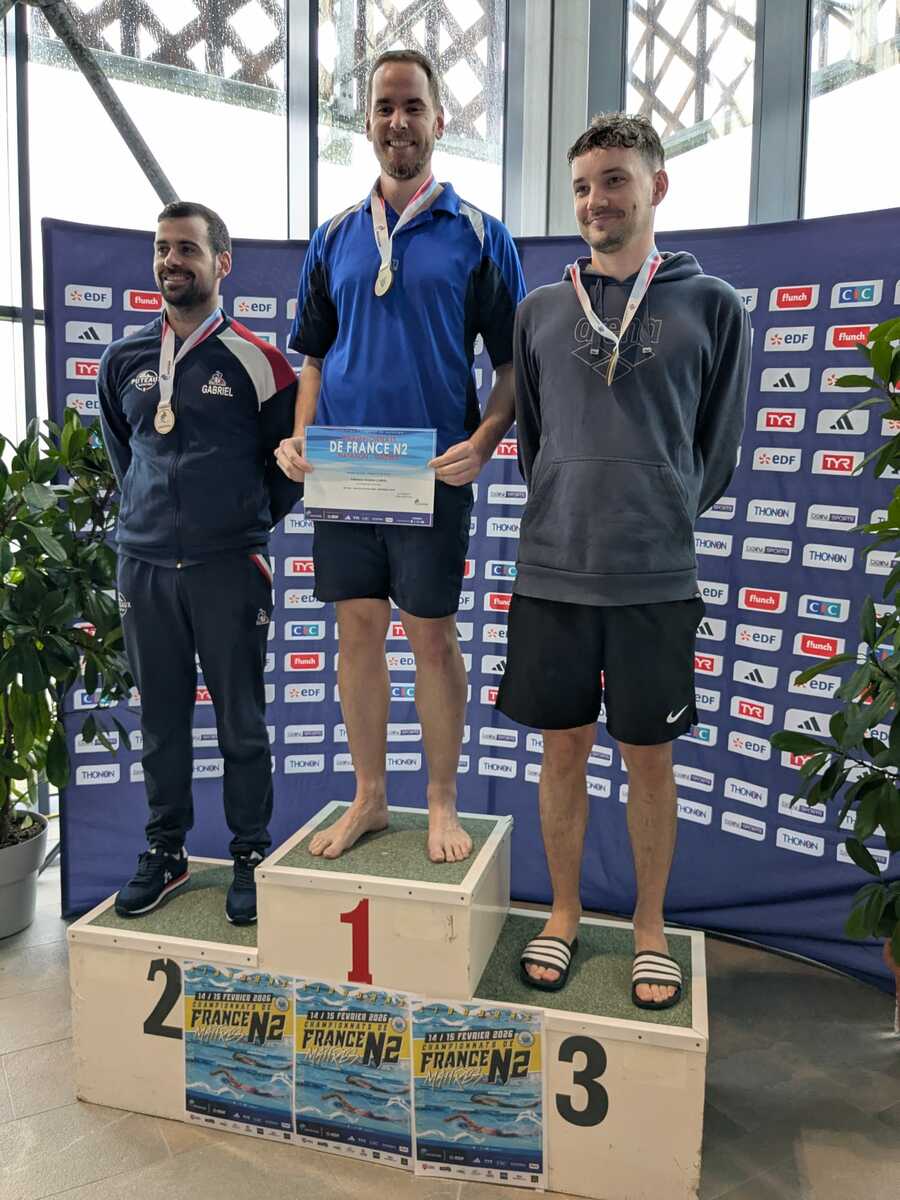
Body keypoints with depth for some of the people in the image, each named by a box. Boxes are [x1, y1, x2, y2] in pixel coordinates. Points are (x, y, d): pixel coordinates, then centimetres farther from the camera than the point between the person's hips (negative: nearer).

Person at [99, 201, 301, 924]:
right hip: (144, 566, 4)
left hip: (231, 570, -4)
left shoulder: (256, 362, -4)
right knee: (162, 719, 12)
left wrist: (250, 523, 6)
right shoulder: (124, 361, 9)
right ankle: (166, 852, 27)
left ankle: (251, 856, 19)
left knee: (241, 721, 4)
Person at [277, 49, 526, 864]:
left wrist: (482, 443, -16)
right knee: (357, 630, 8)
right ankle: (369, 798, 24)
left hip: (433, 476, -3)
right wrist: (299, 437, -1)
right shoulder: (335, 238, 12)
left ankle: (443, 804, 21)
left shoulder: (479, 235, 2)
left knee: (433, 637, 3)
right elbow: (315, 357, 16)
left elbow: (514, 364, 0)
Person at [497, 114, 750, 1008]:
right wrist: (565, 520, 11)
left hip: (656, 579, -1)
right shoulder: (539, 312, 8)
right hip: (552, 573, 2)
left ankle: (650, 927, 27)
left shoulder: (710, 305, 3)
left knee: (649, 757, 8)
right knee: (563, 748, 10)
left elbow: (718, 448, 8)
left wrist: (661, 523, 9)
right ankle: (564, 915, 29)